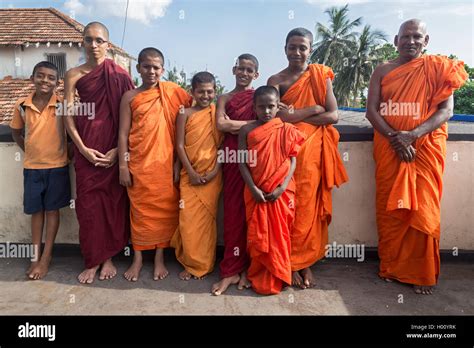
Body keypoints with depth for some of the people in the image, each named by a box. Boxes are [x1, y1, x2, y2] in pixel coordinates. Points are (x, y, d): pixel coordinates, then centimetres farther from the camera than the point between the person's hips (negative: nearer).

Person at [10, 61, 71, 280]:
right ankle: (36, 256, 22)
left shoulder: (63, 105, -9)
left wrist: (71, 151, -8)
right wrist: (30, 152, 6)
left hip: (57, 166, -2)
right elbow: (16, 133, 13)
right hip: (32, 167, 3)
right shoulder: (22, 105, -2)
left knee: (52, 210, 6)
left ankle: (46, 257, 17)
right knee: (36, 211, 11)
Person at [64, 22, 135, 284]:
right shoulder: (74, 75, 5)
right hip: (87, 148, 1)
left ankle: (108, 257, 20)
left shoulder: (120, 75, 1)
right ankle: (92, 260, 17)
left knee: (113, 200, 4)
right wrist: (83, 148, -8)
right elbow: (69, 115, 2)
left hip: (114, 147, -1)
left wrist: (119, 149, -10)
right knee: (88, 202, 3)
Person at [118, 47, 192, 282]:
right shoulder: (130, 97, 4)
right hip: (138, 164, 0)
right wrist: (123, 166, -3)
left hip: (165, 163, 0)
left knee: (164, 209, 6)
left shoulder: (173, 93, 2)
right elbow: (123, 133, 2)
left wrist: (178, 161, -3)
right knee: (140, 209, 8)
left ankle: (159, 258, 22)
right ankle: (138, 258, 23)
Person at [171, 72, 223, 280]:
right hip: (190, 174, 0)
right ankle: (192, 263, 16)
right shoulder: (185, 114, 2)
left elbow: (223, 144, 1)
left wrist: (215, 171, -9)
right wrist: (191, 172, -9)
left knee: (207, 219, 5)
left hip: (212, 175, 0)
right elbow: (179, 145, -2)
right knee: (189, 219, 0)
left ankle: (205, 263, 20)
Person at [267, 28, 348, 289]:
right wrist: (313, 108, -7)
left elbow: (333, 115, -3)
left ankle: (305, 261, 18)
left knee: (309, 205, 4)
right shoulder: (276, 80, 5)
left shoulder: (320, 75, 7)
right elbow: (281, 116, -9)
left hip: (313, 149, 1)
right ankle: (290, 263, 13)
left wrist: (295, 116, -9)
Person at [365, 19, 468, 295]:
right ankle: (391, 267, 18)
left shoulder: (438, 68, 5)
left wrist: (413, 134, -19)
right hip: (389, 148, 1)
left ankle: (423, 273, 13)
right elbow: (371, 110, -1)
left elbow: (446, 110, -4)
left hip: (425, 147, -1)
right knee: (390, 209, 4)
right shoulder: (382, 71, 8)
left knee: (422, 210, 0)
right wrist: (394, 137, -15)